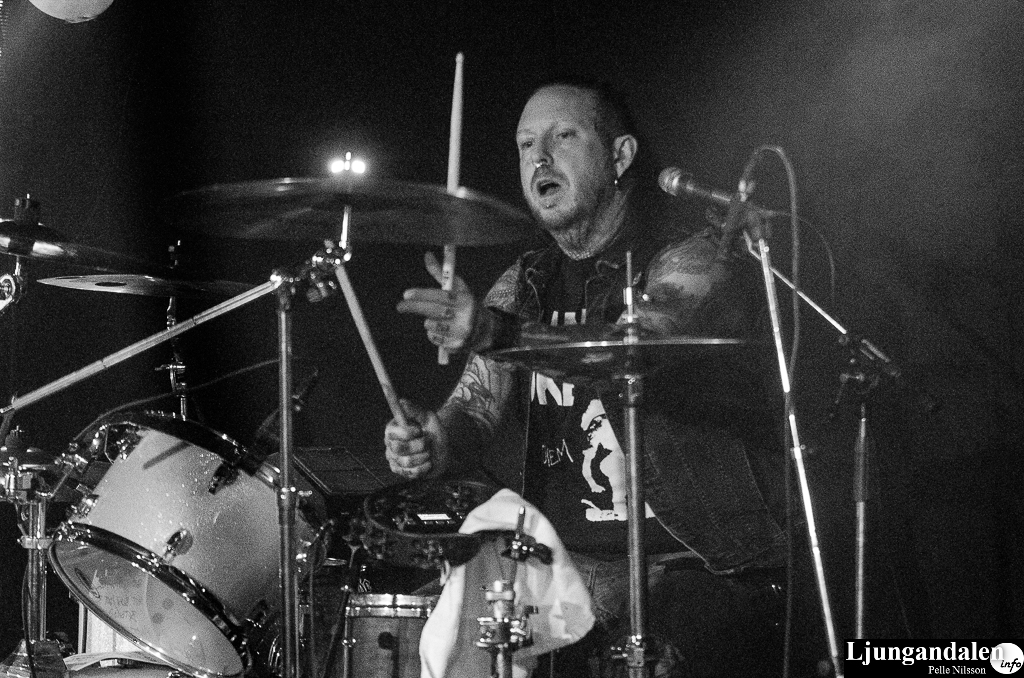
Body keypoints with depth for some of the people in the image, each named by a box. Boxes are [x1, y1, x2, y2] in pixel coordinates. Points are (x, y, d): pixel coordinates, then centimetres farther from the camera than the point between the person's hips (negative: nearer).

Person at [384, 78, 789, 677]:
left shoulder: (695, 261, -6)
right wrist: (429, 443, -21)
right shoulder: (526, 287, 14)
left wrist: (500, 332, -40)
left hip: (701, 563, -6)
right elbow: (480, 407, 4)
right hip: (568, 566, 6)